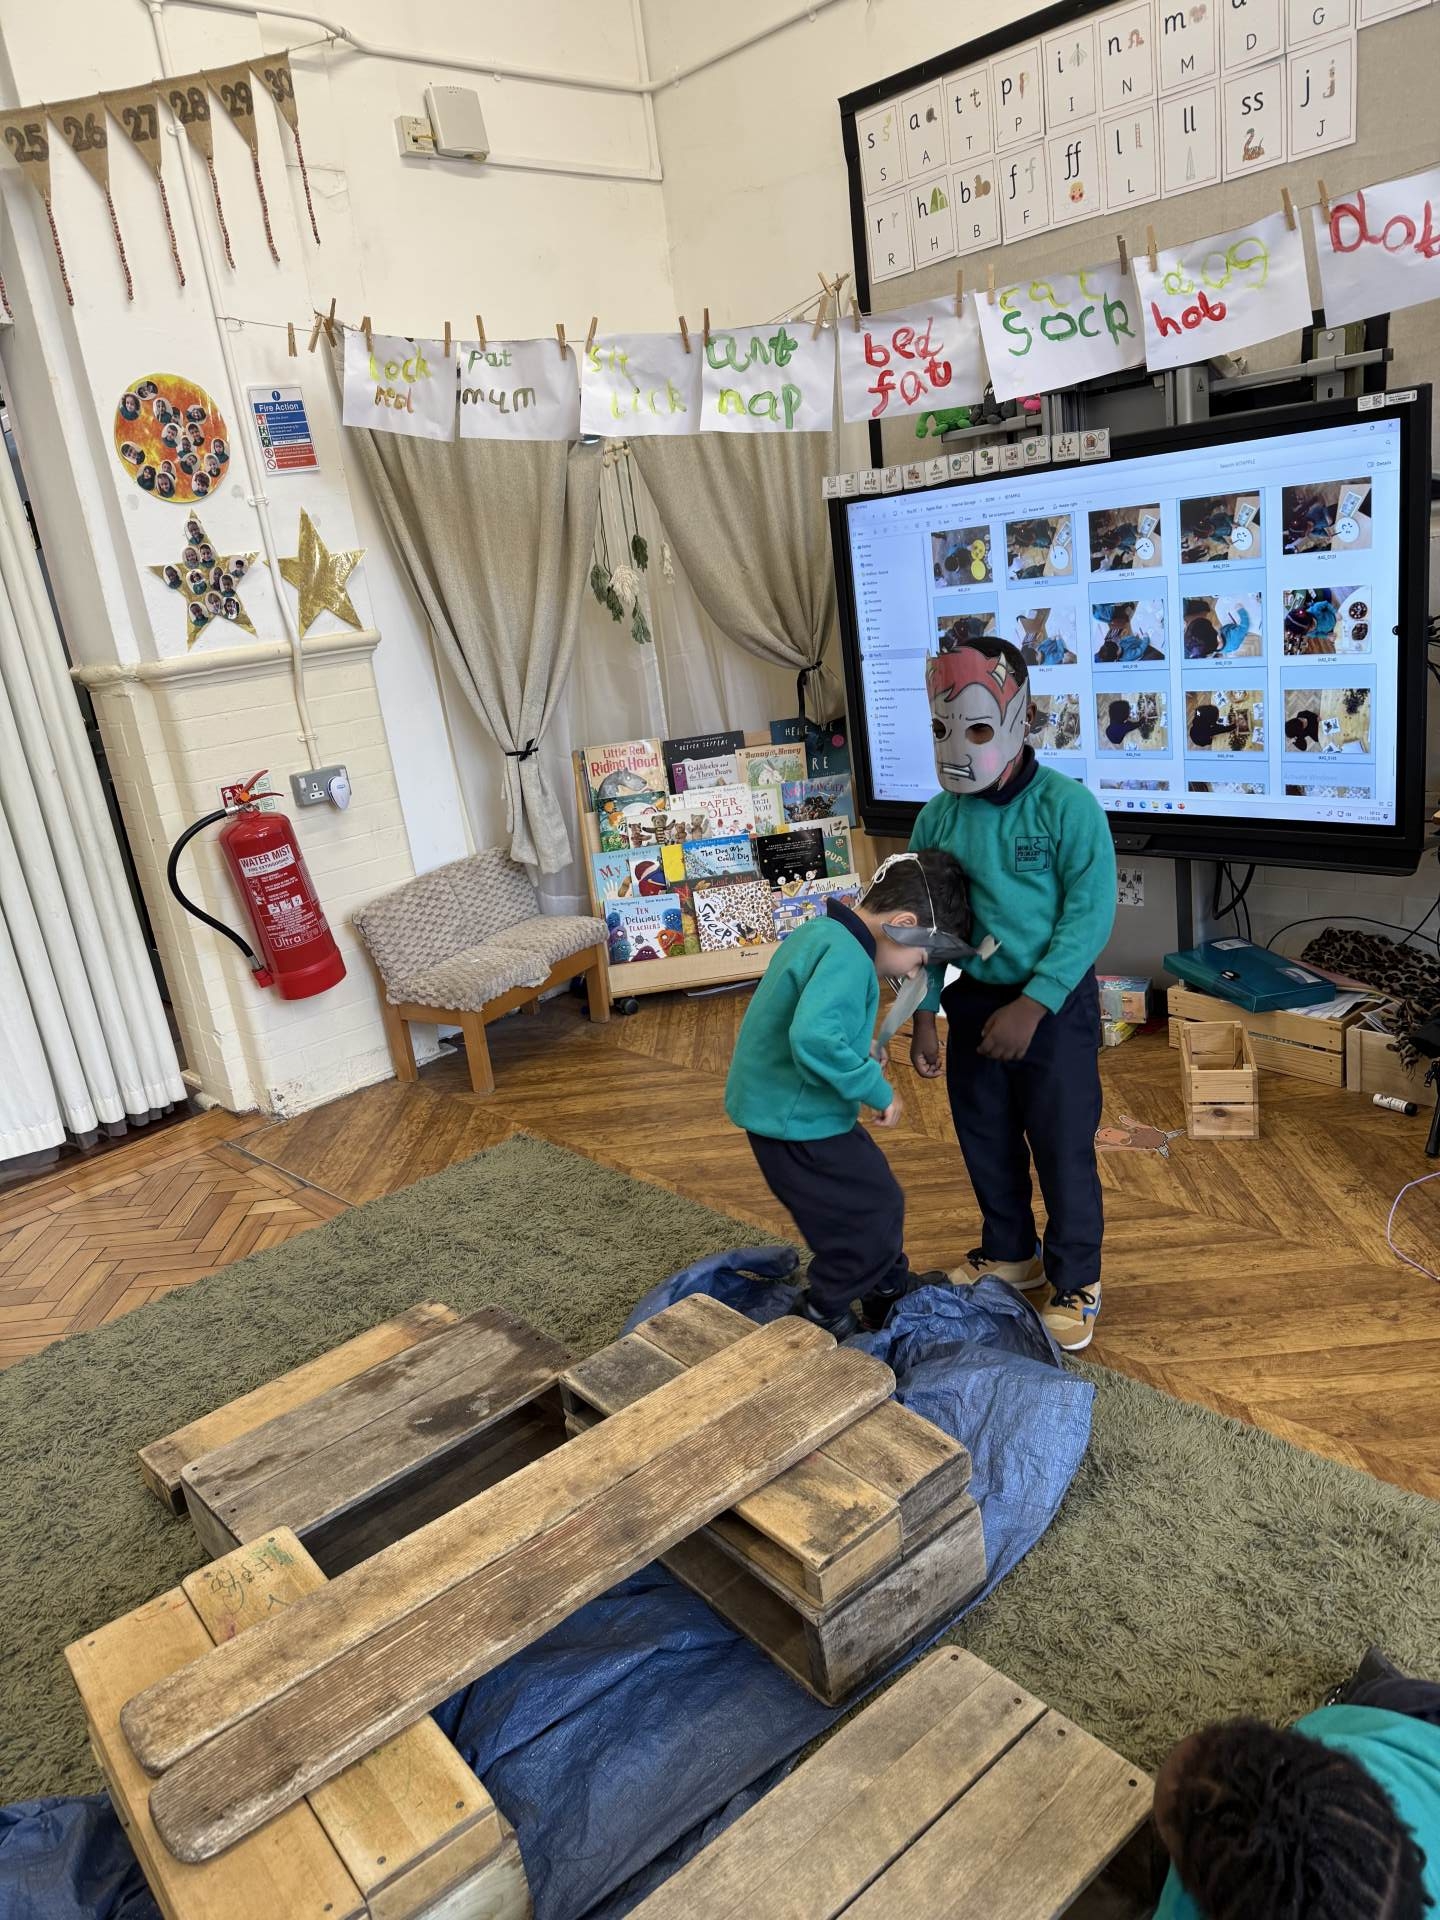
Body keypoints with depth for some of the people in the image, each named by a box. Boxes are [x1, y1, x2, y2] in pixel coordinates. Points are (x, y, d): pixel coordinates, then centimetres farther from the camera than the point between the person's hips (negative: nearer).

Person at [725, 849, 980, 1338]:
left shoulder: (820, 932, 7)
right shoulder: (847, 957, -25)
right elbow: (814, 1038, -39)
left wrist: (860, 1057, 11)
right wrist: (877, 1090, -26)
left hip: (782, 1107, 10)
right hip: (797, 1119, -10)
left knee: (875, 1192, 24)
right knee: (873, 1211, 4)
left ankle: (892, 1288, 43)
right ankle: (822, 1321, 19)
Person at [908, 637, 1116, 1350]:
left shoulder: (1067, 806, -15)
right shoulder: (937, 818, -1)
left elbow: (1089, 915, -18)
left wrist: (1031, 1006, -22)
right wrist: (923, 1012, 0)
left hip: (1056, 1004, -5)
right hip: (973, 999, 5)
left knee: (1063, 1149, 4)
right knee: (985, 1140, 17)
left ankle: (1075, 1281, 24)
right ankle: (1009, 1254, 39)